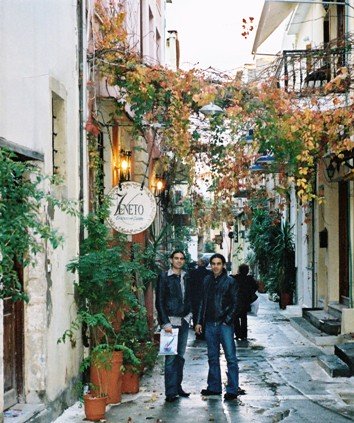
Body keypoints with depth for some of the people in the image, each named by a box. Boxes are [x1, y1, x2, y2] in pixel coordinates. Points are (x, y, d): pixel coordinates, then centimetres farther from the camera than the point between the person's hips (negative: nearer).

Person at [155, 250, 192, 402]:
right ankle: (170, 392, -4)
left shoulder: (186, 278, 12)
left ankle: (178, 387, 18)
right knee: (171, 357, -7)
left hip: (184, 321, 6)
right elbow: (159, 302, -8)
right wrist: (165, 323, -13)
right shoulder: (164, 277, -5)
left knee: (180, 356, 10)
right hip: (170, 321, -6)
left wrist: (188, 314, 8)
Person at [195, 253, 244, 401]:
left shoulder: (230, 281, -2)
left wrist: (227, 320, -11)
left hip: (225, 324, -5)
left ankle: (232, 389, -1)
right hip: (210, 324, 5)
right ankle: (214, 387, 20)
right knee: (213, 357, 11)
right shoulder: (207, 280, 11)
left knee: (230, 357, -5)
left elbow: (234, 303, -2)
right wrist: (200, 321, 12)